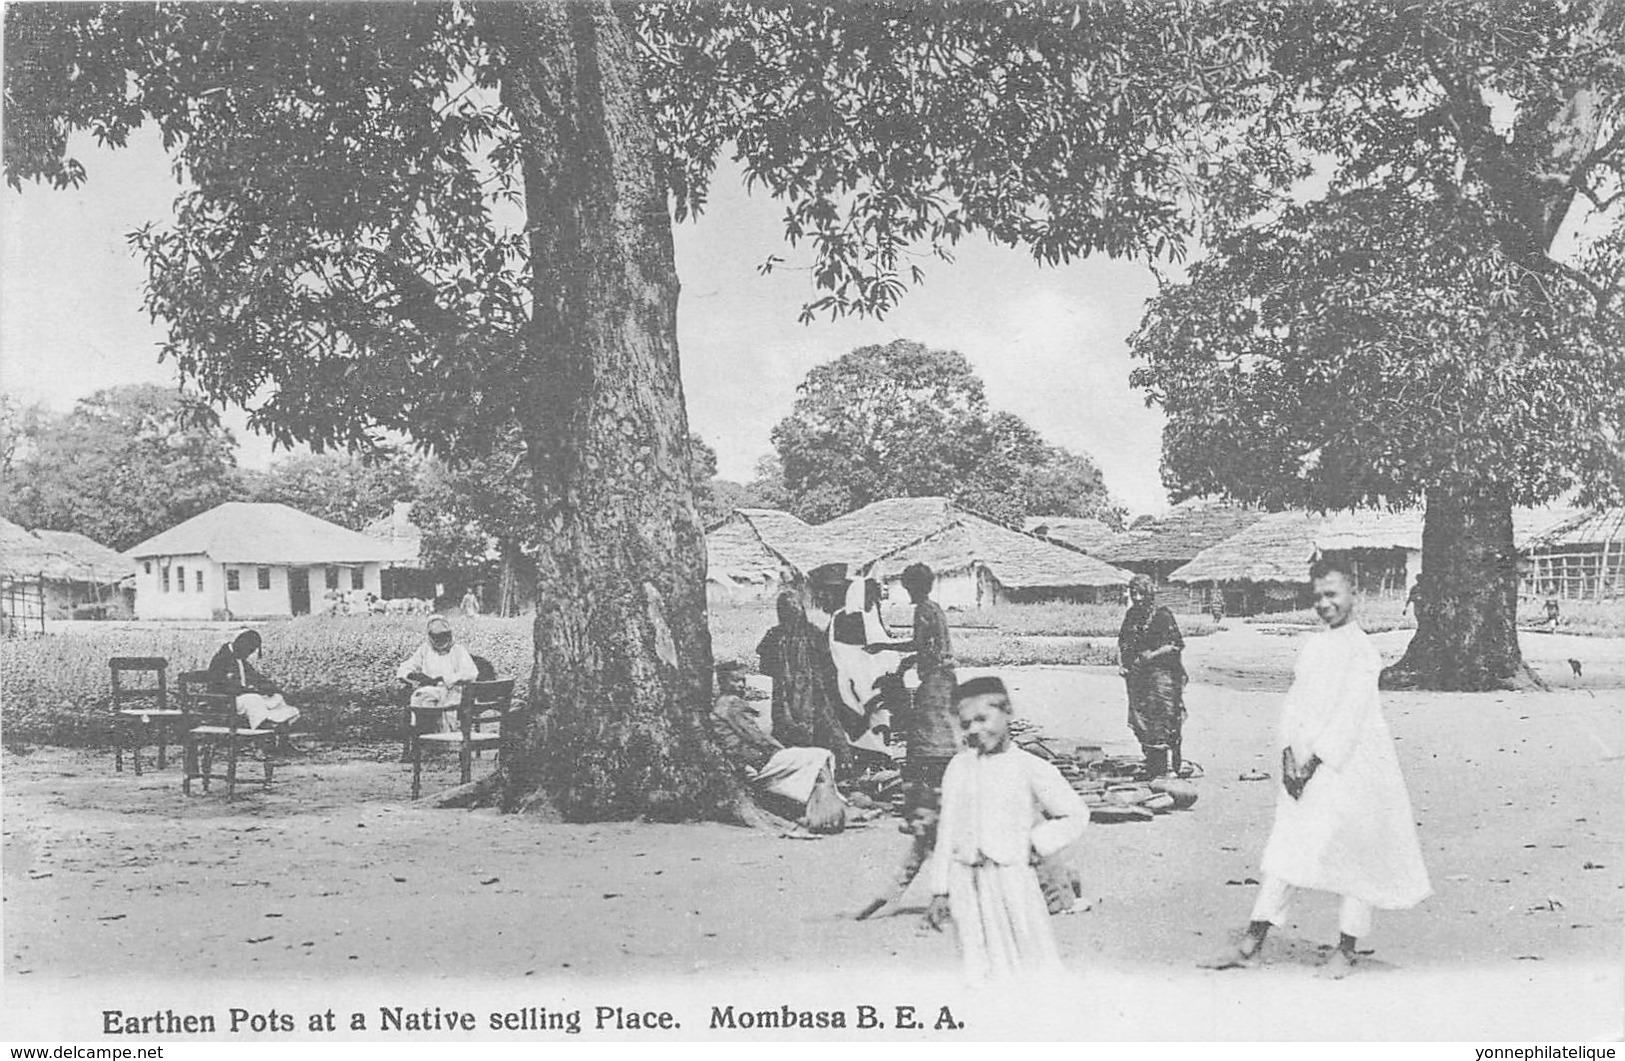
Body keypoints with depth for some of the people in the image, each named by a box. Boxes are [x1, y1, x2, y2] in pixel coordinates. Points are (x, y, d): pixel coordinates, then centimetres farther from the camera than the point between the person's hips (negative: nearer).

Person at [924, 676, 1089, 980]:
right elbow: (946, 830, 12)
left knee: (1033, 964, -3)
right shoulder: (958, 767, 11)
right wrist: (940, 891, 10)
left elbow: (1076, 816, 6)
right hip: (965, 882, 3)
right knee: (979, 966, 2)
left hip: (1012, 878, -3)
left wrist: (1034, 846, -4)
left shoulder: (1030, 768, 2)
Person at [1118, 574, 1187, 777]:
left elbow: (1176, 646, -11)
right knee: (1140, 724, 7)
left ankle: (1170, 766, -5)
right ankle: (1151, 765, 16)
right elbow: (1121, 643, 20)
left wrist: (1152, 655, -16)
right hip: (1136, 676, 6)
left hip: (1161, 674, -6)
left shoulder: (1163, 616, -6)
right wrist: (1121, 664, 5)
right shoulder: (1131, 616, 13)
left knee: (1164, 723, -9)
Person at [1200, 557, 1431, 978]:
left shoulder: (1361, 650, -8)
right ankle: (1251, 943, 4)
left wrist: (1313, 766, -16)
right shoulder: (1313, 645, 12)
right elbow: (1294, 703, 9)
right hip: (1305, 766, 6)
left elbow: (1349, 718, -14)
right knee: (1287, 849, 4)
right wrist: (1289, 757, -4)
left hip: (1347, 766, -6)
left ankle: (1346, 948, 15)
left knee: (1353, 854, 2)